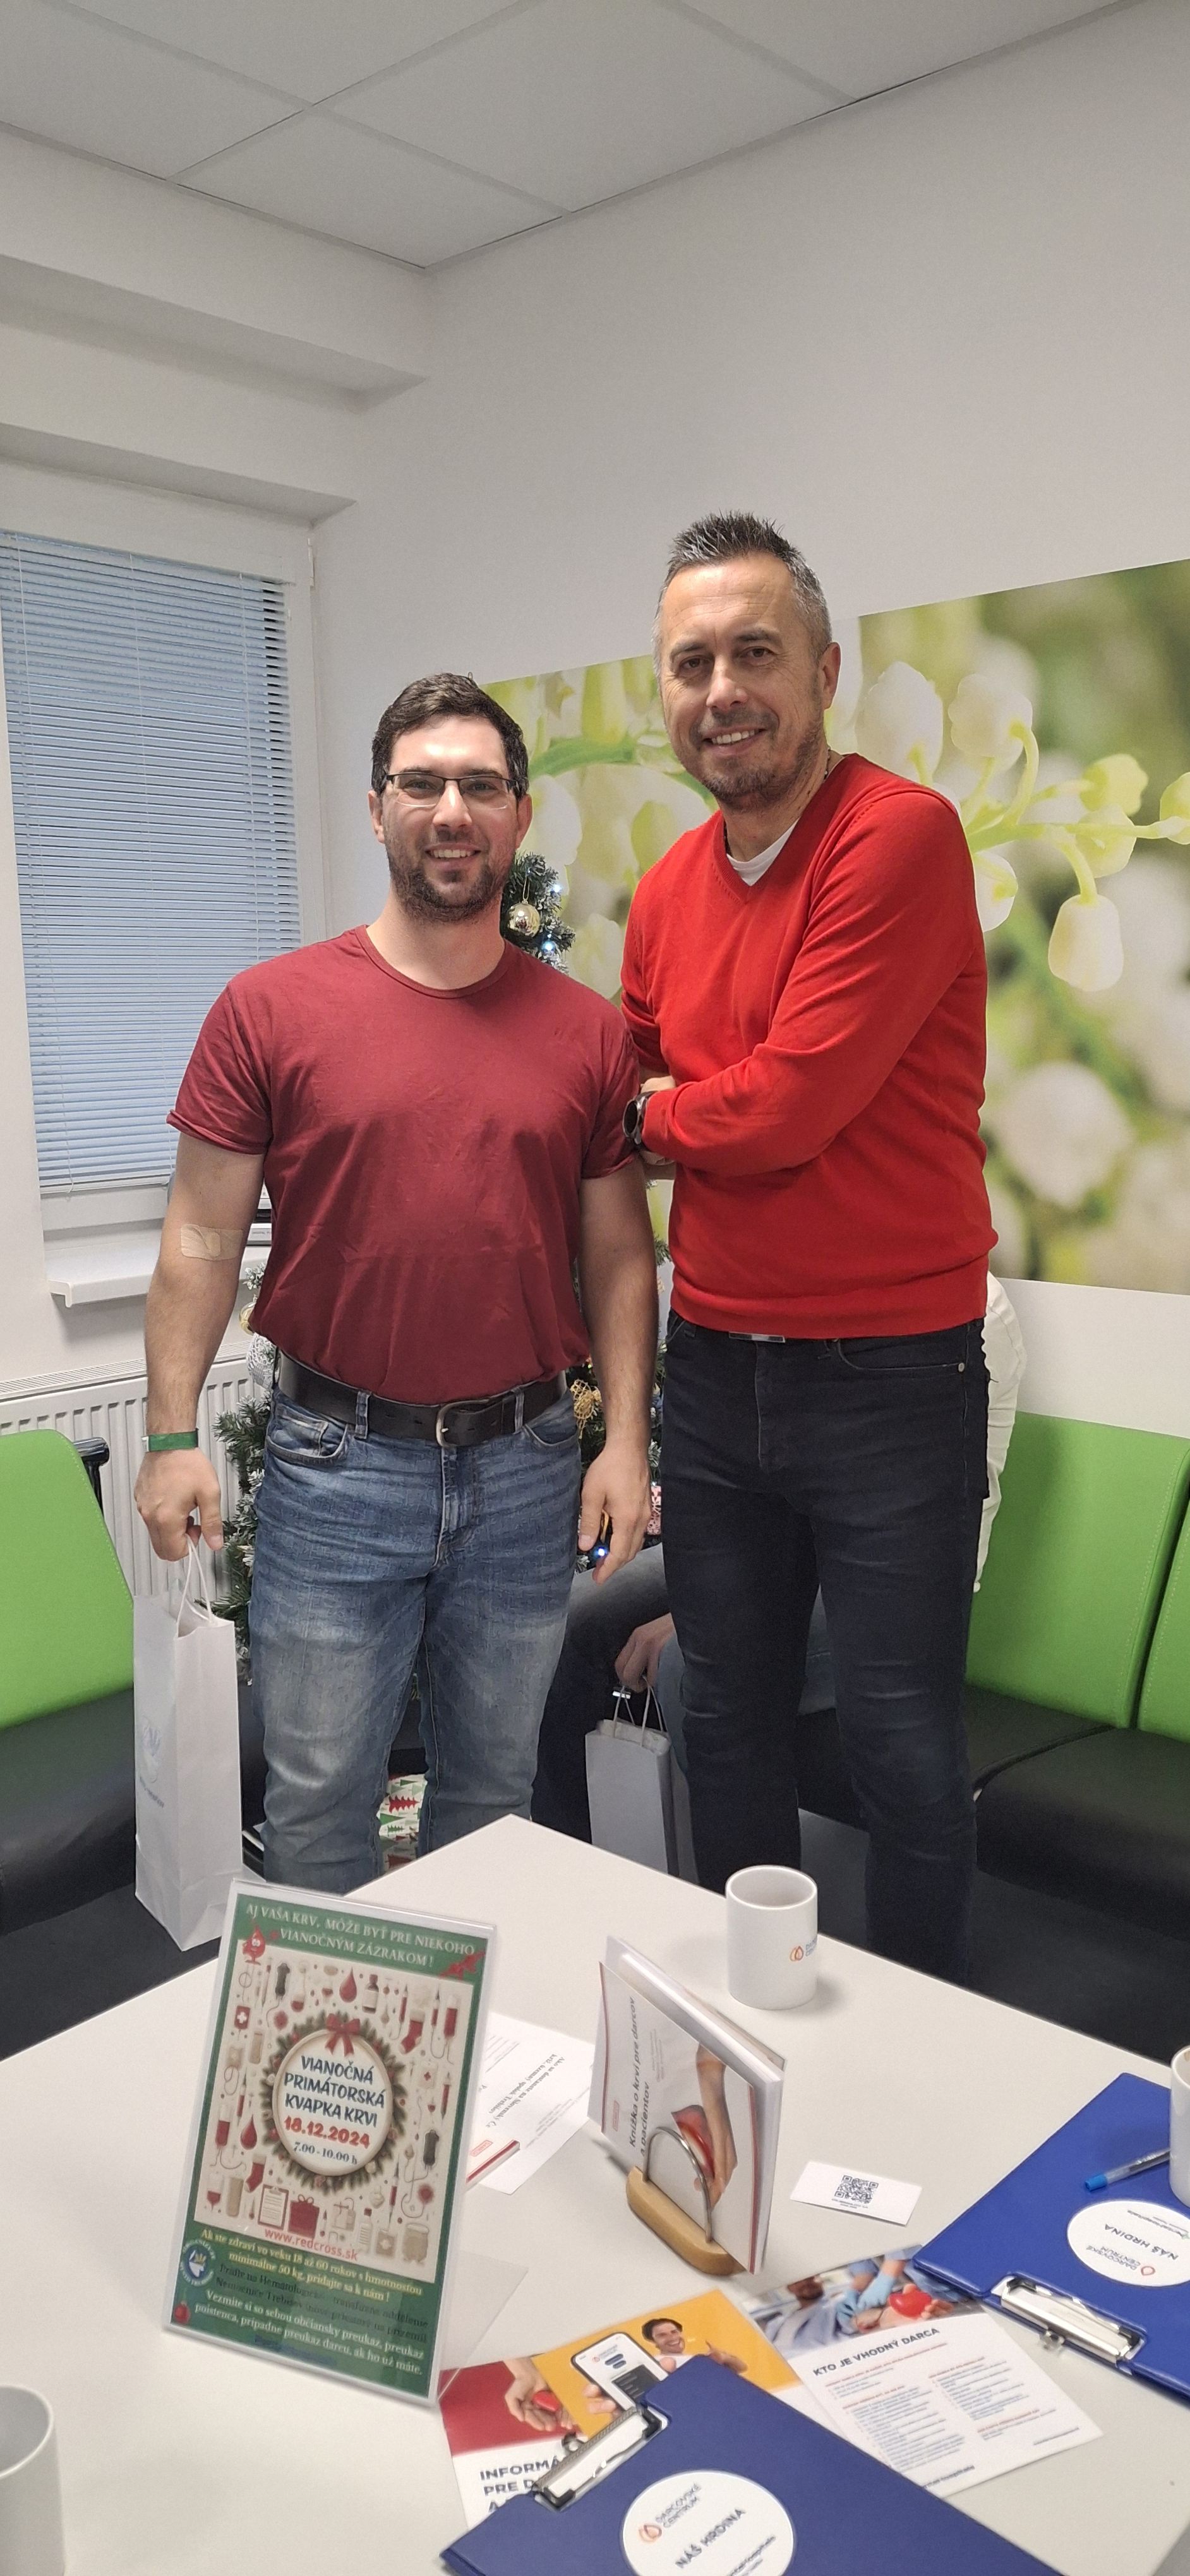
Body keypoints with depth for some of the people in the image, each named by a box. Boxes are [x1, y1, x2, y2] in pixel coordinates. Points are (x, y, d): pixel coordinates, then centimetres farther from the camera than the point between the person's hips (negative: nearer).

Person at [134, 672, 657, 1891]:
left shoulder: (585, 1029, 3)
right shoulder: (270, 1008, -2)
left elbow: (618, 1253, 6)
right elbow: (203, 1238, -1)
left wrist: (626, 1437, -1)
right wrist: (172, 1436, -7)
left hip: (526, 1468, 2)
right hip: (336, 1464, -2)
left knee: (492, 1790, 17)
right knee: (318, 1799, 7)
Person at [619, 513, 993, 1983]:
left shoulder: (901, 838, -14)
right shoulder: (668, 889, 7)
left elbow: (789, 1102, -20)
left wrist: (648, 1115, -1)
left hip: (890, 1375, -6)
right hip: (715, 1365, 6)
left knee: (901, 1746, 7)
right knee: (727, 1723, 18)